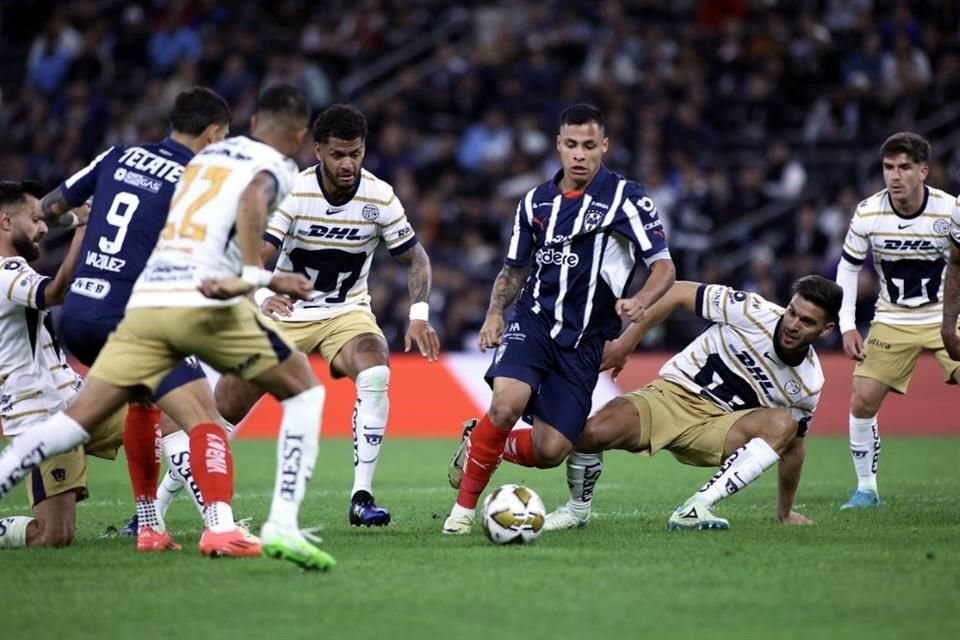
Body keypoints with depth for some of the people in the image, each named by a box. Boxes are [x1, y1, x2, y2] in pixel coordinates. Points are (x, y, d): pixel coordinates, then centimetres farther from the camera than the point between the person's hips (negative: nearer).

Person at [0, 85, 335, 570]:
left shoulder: (208, 155, 25)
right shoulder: (276, 166, 5)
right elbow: (253, 198, -18)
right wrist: (252, 276, -23)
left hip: (147, 300, 5)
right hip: (204, 304, -5)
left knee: (76, 420, 6)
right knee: (304, 392, 10)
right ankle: (282, 525, -3)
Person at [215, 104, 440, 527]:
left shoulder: (379, 197, -12)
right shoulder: (293, 192, -18)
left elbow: (416, 258, 0)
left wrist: (418, 314, -15)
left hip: (347, 312, 1)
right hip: (285, 314, -1)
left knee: (376, 375, -31)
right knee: (226, 408, -5)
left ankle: (361, 497, -24)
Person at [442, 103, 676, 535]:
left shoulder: (626, 198, -5)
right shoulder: (535, 201, 8)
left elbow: (664, 265, -8)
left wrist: (641, 301, -29)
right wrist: (495, 312, 1)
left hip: (583, 341, -1)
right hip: (533, 322, 1)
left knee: (550, 451, -7)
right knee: (507, 404, -29)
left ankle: (481, 446, 26)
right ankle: (465, 506, -11)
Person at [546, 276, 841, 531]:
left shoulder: (808, 385, -6)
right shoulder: (753, 312, -16)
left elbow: (793, 445, 10)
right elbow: (680, 293, -7)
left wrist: (785, 512, 15)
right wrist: (627, 341, -9)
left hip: (718, 432, 2)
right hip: (673, 394, -2)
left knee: (782, 426, -29)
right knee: (593, 433, -29)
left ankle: (695, 509, -31)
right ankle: (577, 509, 3)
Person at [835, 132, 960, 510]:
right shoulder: (867, 214, -12)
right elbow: (848, 267, 2)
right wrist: (847, 326, -3)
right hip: (892, 322, 2)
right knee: (861, 403, -5)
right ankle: (866, 489, 11)